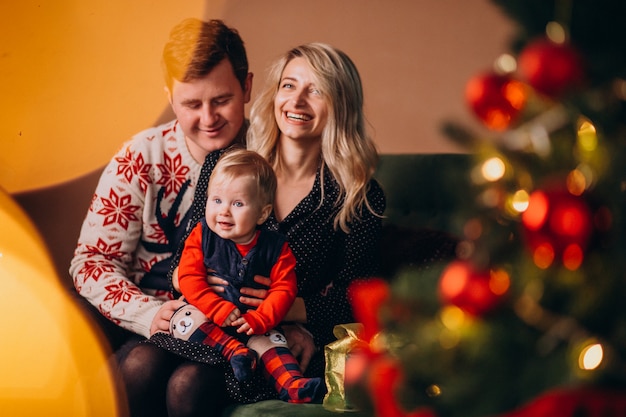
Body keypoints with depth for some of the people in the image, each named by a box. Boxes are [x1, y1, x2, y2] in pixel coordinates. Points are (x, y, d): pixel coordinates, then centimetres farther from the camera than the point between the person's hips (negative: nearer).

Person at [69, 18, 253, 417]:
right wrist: (149, 313, -17)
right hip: (150, 328, 1)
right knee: (142, 367, -31)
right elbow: (92, 261, 1)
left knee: (190, 383, -31)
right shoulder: (141, 158, 0)